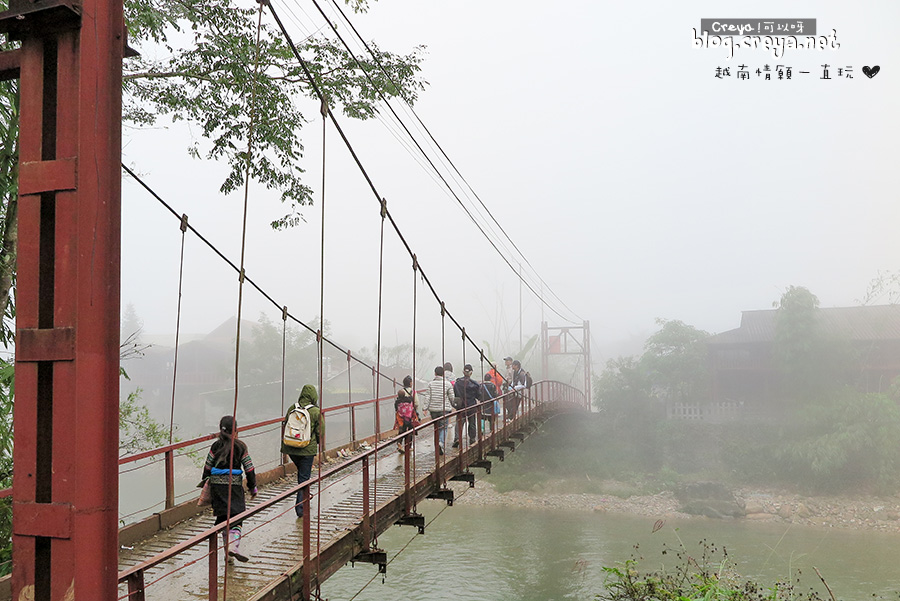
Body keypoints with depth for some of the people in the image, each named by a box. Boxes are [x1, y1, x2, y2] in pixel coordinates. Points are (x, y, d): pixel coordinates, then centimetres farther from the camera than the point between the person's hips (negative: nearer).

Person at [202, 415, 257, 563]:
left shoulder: (216, 446, 1)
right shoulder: (240, 447, -2)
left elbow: (207, 467, 4)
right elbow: (249, 468, 0)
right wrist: (252, 487, 10)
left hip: (217, 484, 2)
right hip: (234, 485, -2)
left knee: (223, 517, 10)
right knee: (236, 517, 2)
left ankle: (228, 553, 13)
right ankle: (233, 546, -19)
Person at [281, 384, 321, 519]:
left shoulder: (292, 409, 0)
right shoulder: (316, 412, -10)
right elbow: (319, 432, -4)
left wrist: (284, 448, 19)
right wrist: (319, 446, 17)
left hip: (291, 449, 4)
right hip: (308, 450, -4)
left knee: (301, 472, 28)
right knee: (304, 478, 1)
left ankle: (303, 496, 35)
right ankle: (300, 508, -1)